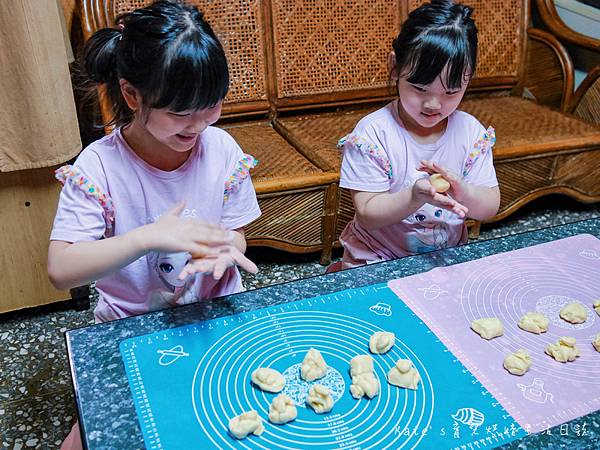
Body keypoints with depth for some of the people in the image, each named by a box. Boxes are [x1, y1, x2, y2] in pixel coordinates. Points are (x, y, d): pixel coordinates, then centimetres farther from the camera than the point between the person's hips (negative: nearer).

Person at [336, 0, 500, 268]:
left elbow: (490, 208, -3)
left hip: (448, 256, 3)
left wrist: (461, 191, -25)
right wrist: (416, 196, -34)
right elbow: (367, 215, -17)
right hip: (377, 263, -3)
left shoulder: (470, 131, -3)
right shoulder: (374, 133, -15)